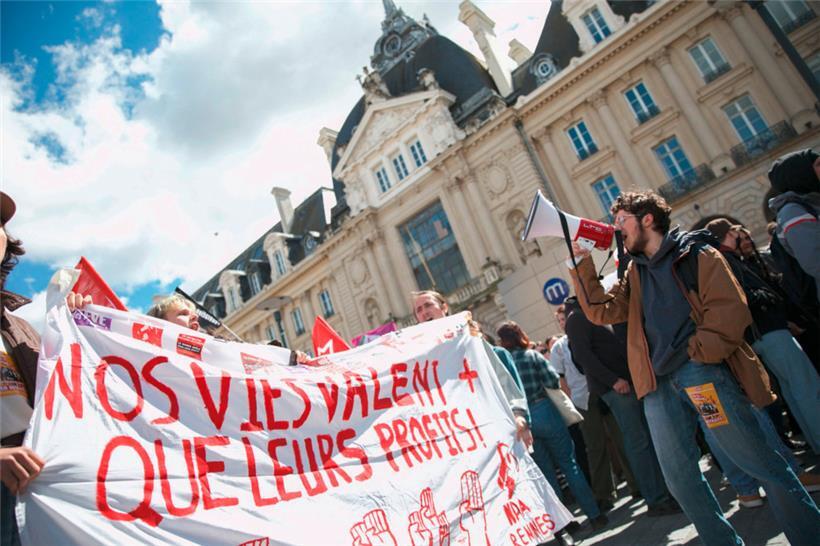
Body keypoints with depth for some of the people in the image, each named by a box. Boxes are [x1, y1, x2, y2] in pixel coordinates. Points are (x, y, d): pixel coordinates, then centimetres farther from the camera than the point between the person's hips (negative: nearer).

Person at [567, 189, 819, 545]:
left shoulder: (695, 255, 3)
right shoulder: (635, 272, 22)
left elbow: (729, 306, -8)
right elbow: (601, 310, 12)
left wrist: (701, 353, -16)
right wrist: (582, 262, 7)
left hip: (703, 372, -6)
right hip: (657, 383, 6)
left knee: (758, 460, -2)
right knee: (679, 478, 9)